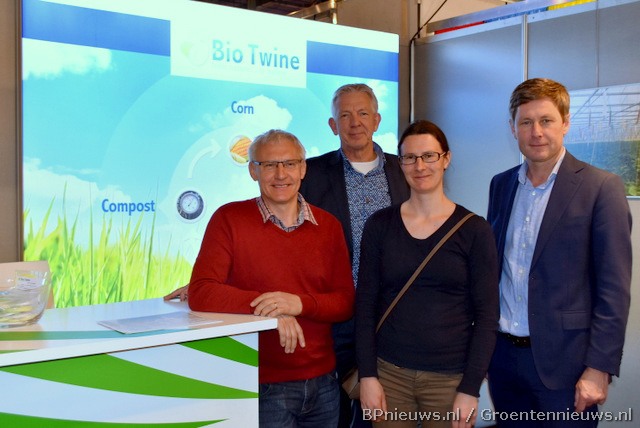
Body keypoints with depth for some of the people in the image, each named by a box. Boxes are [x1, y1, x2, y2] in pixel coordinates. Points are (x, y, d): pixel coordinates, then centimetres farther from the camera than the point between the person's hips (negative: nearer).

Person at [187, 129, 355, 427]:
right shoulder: (229, 219, -8)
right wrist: (269, 306, -24)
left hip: (323, 381, 4)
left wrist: (300, 303, -19)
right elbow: (199, 294, -15)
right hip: (264, 385, -4)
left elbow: (346, 302, 1)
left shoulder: (328, 225, 3)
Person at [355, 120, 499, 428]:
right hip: (389, 372, 1)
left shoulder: (474, 229, -4)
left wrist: (470, 389, -9)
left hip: (451, 378, -1)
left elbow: (486, 315, -5)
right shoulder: (379, 225, 0)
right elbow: (366, 305, 1)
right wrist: (367, 375, -5)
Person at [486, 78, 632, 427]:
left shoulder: (601, 188, -9)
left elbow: (614, 289, -11)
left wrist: (599, 369, -14)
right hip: (503, 355, 5)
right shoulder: (501, 185, 7)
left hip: (563, 363, -4)